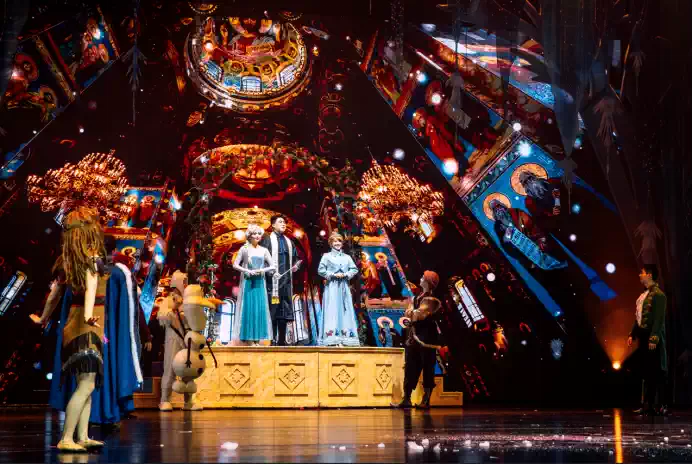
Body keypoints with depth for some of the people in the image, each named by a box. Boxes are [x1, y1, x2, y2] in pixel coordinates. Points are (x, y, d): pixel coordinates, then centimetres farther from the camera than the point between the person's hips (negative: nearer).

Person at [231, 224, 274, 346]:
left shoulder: (264, 250, 9)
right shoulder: (244, 249, 2)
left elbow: (272, 266, 8)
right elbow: (235, 265, -2)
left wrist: (263, 270, -10)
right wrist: (248, 271, -14)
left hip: (260, 282, 3)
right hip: (248, 282, -3)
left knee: (260, 308, 0)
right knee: (248, 307, -4)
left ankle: (257, 339, 5)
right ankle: (249, 339, -1)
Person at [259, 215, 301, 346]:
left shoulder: (289, 242, 20)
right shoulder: (267, 240, 1)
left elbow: (295, 258, 26)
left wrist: (296, 266, 5)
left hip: (286, 280, 6)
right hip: (272, 280, -6)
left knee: (284, 309, 4)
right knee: (272, 309, -8)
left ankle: (282, 339, 8)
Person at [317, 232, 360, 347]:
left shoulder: (347, 257, 15)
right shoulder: (327, 256, 5)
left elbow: (355, 269, 10)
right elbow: (320, 270, -3)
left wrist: (345, 275, -7)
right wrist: (333, 275, -12)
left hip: (344, 287, 4)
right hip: (332, 287, -4)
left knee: (344, 310, -1)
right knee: (332, 311, -10)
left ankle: (343, 338, -1)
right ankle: (332, 339, -14)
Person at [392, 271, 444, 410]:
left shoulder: (430, 299, -11)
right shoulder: (419, 297, 17)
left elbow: (420, 314, -22)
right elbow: (408, 313, 13)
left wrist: (412, 313, -4)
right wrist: (412, 313, -8)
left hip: (426, 337, -9)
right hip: (414, 337, 9)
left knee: (427, 369, -2)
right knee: (410, 368, 7)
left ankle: (426, 400, 3)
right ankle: (407, 399, 10)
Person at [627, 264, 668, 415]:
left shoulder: (658, 295, -10)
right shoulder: (643, 295, 17)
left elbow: (659, 318, -16)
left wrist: (654, 338, -21)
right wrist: (632, 334, 14)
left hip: (654, 339, -9)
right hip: (643, 338, 9)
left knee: (657, 373, -4)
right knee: (646, 373, 10)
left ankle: (660, 405, 0)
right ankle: (647, 404, 14)